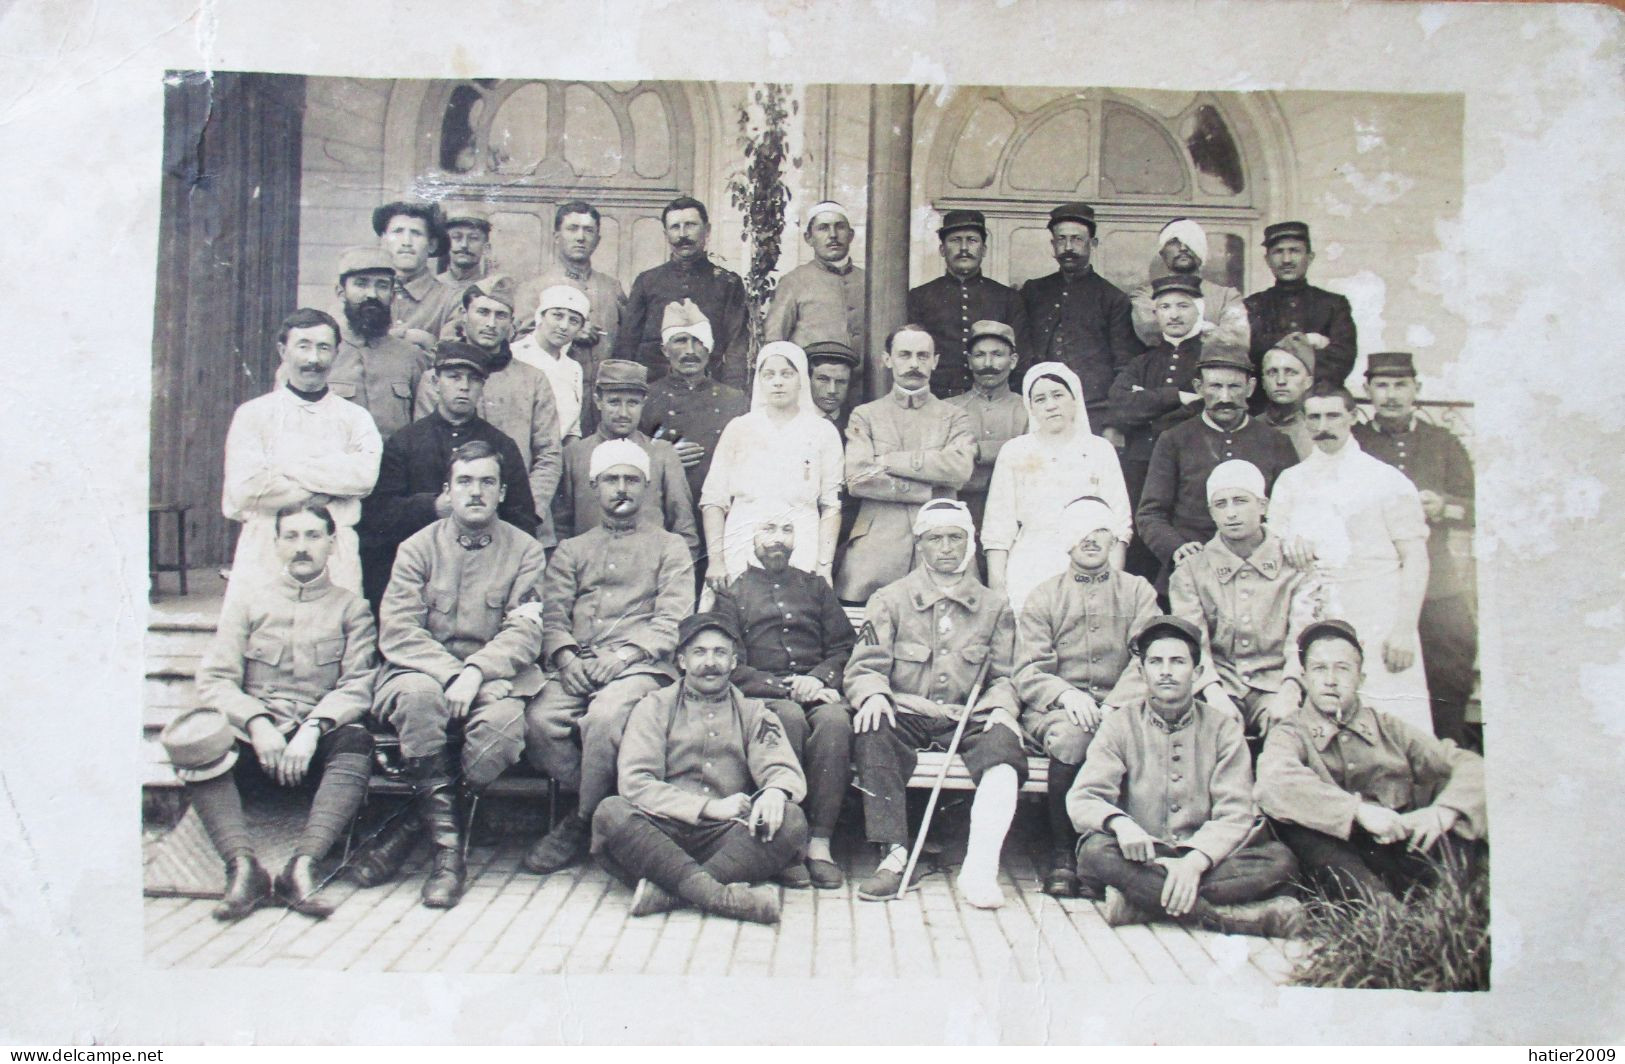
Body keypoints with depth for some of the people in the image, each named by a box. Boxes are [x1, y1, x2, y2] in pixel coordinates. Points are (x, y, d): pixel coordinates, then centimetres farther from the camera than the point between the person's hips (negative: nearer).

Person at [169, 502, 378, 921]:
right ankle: (243, 866, -38)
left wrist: (312, 730, -18)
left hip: (319, 738, -1)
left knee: (356, 740, -34)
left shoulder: (351, 609, 15)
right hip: (253, 732, 1)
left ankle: (302, 865, -43)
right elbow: (213, 680, 5)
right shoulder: (247, 605, 19)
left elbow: (356, 686, 2)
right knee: (196, 739, -30)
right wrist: (257, 723, -14)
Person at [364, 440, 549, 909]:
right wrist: (450, 673, -19)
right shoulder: (418, 547, 8)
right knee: (419, 694, -35)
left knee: (505, 719, -33)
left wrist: (476, 671, -21)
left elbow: (524, 633, -2)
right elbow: (396, 631, -3)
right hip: (423, 669, 0)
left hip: (494, 674, 0)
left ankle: (411, 826, -16)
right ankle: (447, 843, -26)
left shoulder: (525, 551, 8)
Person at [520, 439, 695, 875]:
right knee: (538, 720, -27)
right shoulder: (571, 550, 26)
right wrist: (565, 657, -9)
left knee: (604, 716, -34)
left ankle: (583, 824, -14)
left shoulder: (669, 547, 17)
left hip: (641, 664, -3)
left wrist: (627, 653, -13)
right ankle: (604, 805, -11)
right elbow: (552, 615, 12)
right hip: (578, 666, 3)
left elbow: (672, 619, 3)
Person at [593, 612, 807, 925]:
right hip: (662, 833, -1)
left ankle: (666, 891, -34)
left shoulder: (752, 713, 17)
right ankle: (722, 895, -41)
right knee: (610, 813, -30)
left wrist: (775, 791, -23)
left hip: (728, 838, 1)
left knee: (791, 821, -26)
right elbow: (634, 782, -4)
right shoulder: (655, 708, 11)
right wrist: (709, 807, -15)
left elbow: (785, 770, 4)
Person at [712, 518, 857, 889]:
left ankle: (820, 844, -31)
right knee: (790, 717, -36)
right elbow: (732, 667, 2)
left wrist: (818, 679, -7)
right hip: (763, 697, -2)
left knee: (835, 719, -33)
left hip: (817, 691, 2)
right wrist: (786, 688, -11)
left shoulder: (815, 586, 24)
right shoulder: (731, 593, 14)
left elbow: (843, 647, 14)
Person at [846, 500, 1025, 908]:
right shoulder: (890, 600, 13)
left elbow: (1004, 677, 15)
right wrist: (873, 694, -18)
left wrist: (1002, 708, -7)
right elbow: (864, 666, 5)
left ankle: (979, 867, -38)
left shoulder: (995, 607, 17)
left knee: (1004, 748, -32)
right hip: (906, 716, -1)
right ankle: (894, 855, -34)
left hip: (969, 718, 1)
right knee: (873, 731, -34)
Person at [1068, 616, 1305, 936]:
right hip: (1141, 856, -1)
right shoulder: (1120, 725, 3)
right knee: (1095, 850, -32)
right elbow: (1082, 798, -8)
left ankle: (1142, 899, -31)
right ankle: (1227, 915, -33)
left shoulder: (1222, 726, 4)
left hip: (1206, 855, 1)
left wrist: (1196, 861, -26)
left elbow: (1235, 812, -7)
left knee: (1280, 859, -25)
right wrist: (1120, 823, -31)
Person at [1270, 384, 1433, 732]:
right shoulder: (1291, 482, 14)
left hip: (1380, 633, -2)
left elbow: (1415, 559, 1)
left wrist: (1404, 629, -8)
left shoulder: (1388, 480, 5)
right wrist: (1288, 543, -9)